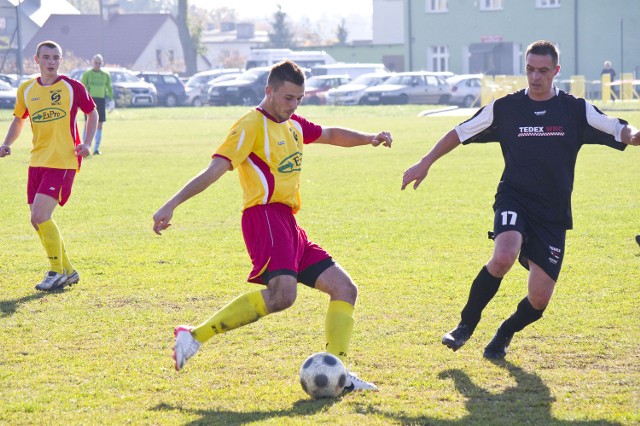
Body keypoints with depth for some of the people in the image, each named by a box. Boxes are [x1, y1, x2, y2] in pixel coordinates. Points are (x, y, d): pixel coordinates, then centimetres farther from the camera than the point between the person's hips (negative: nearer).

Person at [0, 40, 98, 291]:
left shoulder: (72, 87, -5)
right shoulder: (26, 90, 7)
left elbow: (92, 113, 9)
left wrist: (87, 143, -5)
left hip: (63, 162, -6)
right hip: (38, 162, 6)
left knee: (40, 215, -17)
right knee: (37, 220, 5)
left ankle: (58, 272, -1)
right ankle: (68, 271, 21)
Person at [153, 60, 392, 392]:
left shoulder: (293, 125, 20)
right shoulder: (252, 125, -6)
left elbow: (330, 135, 39)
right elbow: (216, 168, -14)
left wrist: (368, 138, 21)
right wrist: (172, 205, -23)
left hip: (288, 226, 10)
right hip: (265, 216, -10)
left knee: (344, 289, 7)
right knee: (282, 294, -31)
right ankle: (195, 337, -28)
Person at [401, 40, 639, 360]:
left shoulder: (576, 110, 2)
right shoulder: (505, 108, 3)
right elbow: (460, 133, 12)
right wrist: (425, 163, 8)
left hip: (554, 214, 1)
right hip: (514, 199, -1)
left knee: (539, 299, -4)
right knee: (503, 257, -32)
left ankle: (504, 335, 29)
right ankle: (466, 325, -11)